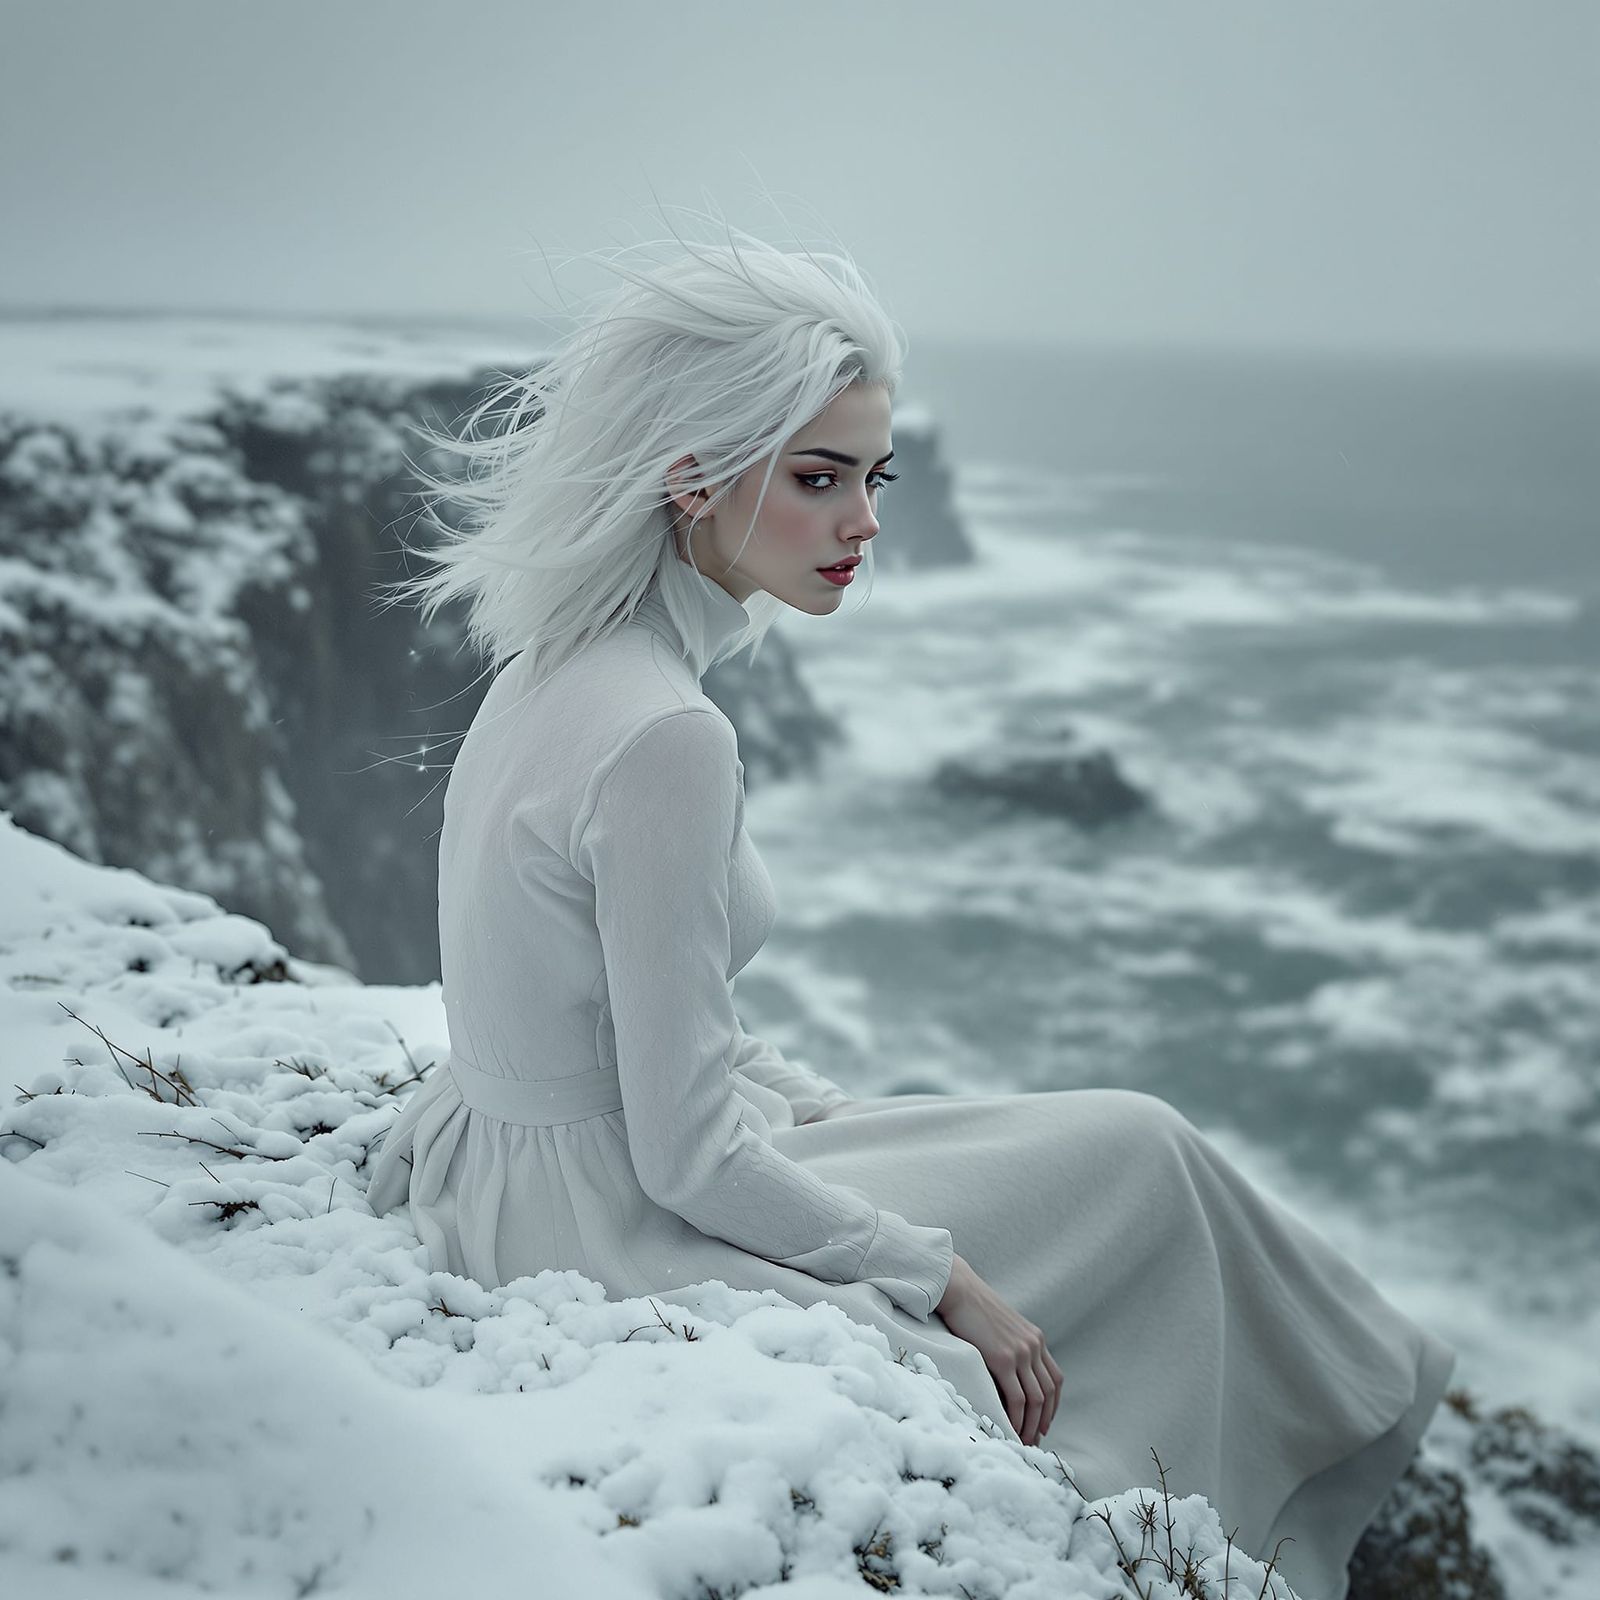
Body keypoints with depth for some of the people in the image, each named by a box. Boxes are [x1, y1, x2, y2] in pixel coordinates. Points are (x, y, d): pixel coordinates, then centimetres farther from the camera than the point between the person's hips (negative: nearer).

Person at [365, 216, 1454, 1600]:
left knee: (1129, 1144, 18)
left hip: (533, 1164, 9)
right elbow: (689, 1154, -24)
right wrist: (945, 1276, -12)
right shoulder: (662, 735, -28)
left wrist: (849, 1116, 12)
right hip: (620, 1247, -9)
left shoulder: (564, 659, 1)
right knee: (1139, 1152, 5)